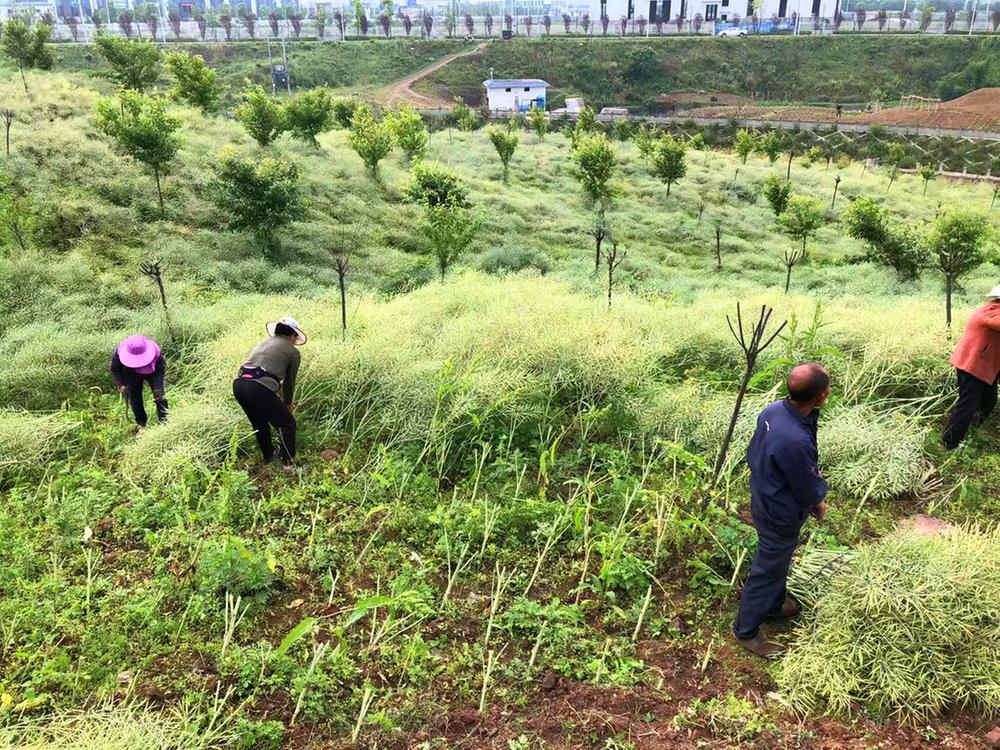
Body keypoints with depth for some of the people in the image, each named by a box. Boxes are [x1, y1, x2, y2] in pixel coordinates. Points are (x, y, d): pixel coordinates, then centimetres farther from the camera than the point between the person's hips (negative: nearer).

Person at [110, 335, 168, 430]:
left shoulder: (155, 352, -38)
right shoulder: (119, 352, -34)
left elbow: (161, 369, -25)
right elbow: (114, 368, -16)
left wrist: (158, 388, -34)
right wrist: (121, 384, -25)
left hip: (152, 372, -1)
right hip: (133, 376, 1)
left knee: (159, 396, -9)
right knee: (135, 399, -1)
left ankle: (164, 422, -1)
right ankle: (142, 424, 11)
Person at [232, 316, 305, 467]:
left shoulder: (262, 343, 31)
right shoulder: (293, 352, 13)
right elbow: (289, 382, 20)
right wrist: (288, 404, 39)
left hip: (238, 383, 7)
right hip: (260, 388, -7)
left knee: (260, 424, 28)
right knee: (287, 424, 10)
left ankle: (268, 459, 41)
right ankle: (289, 464, 10)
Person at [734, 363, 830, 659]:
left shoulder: (773, 410, -14)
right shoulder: (797, 442, -41)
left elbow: (753, 454, 3)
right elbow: (808, 491, -23)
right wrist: (818, 502, 1)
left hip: (764, 499, 8)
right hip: (781, 516, -8)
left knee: (778, 560, 31)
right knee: (767, 571, 13)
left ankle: (774, 604, 56)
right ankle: (746, 631, 33)